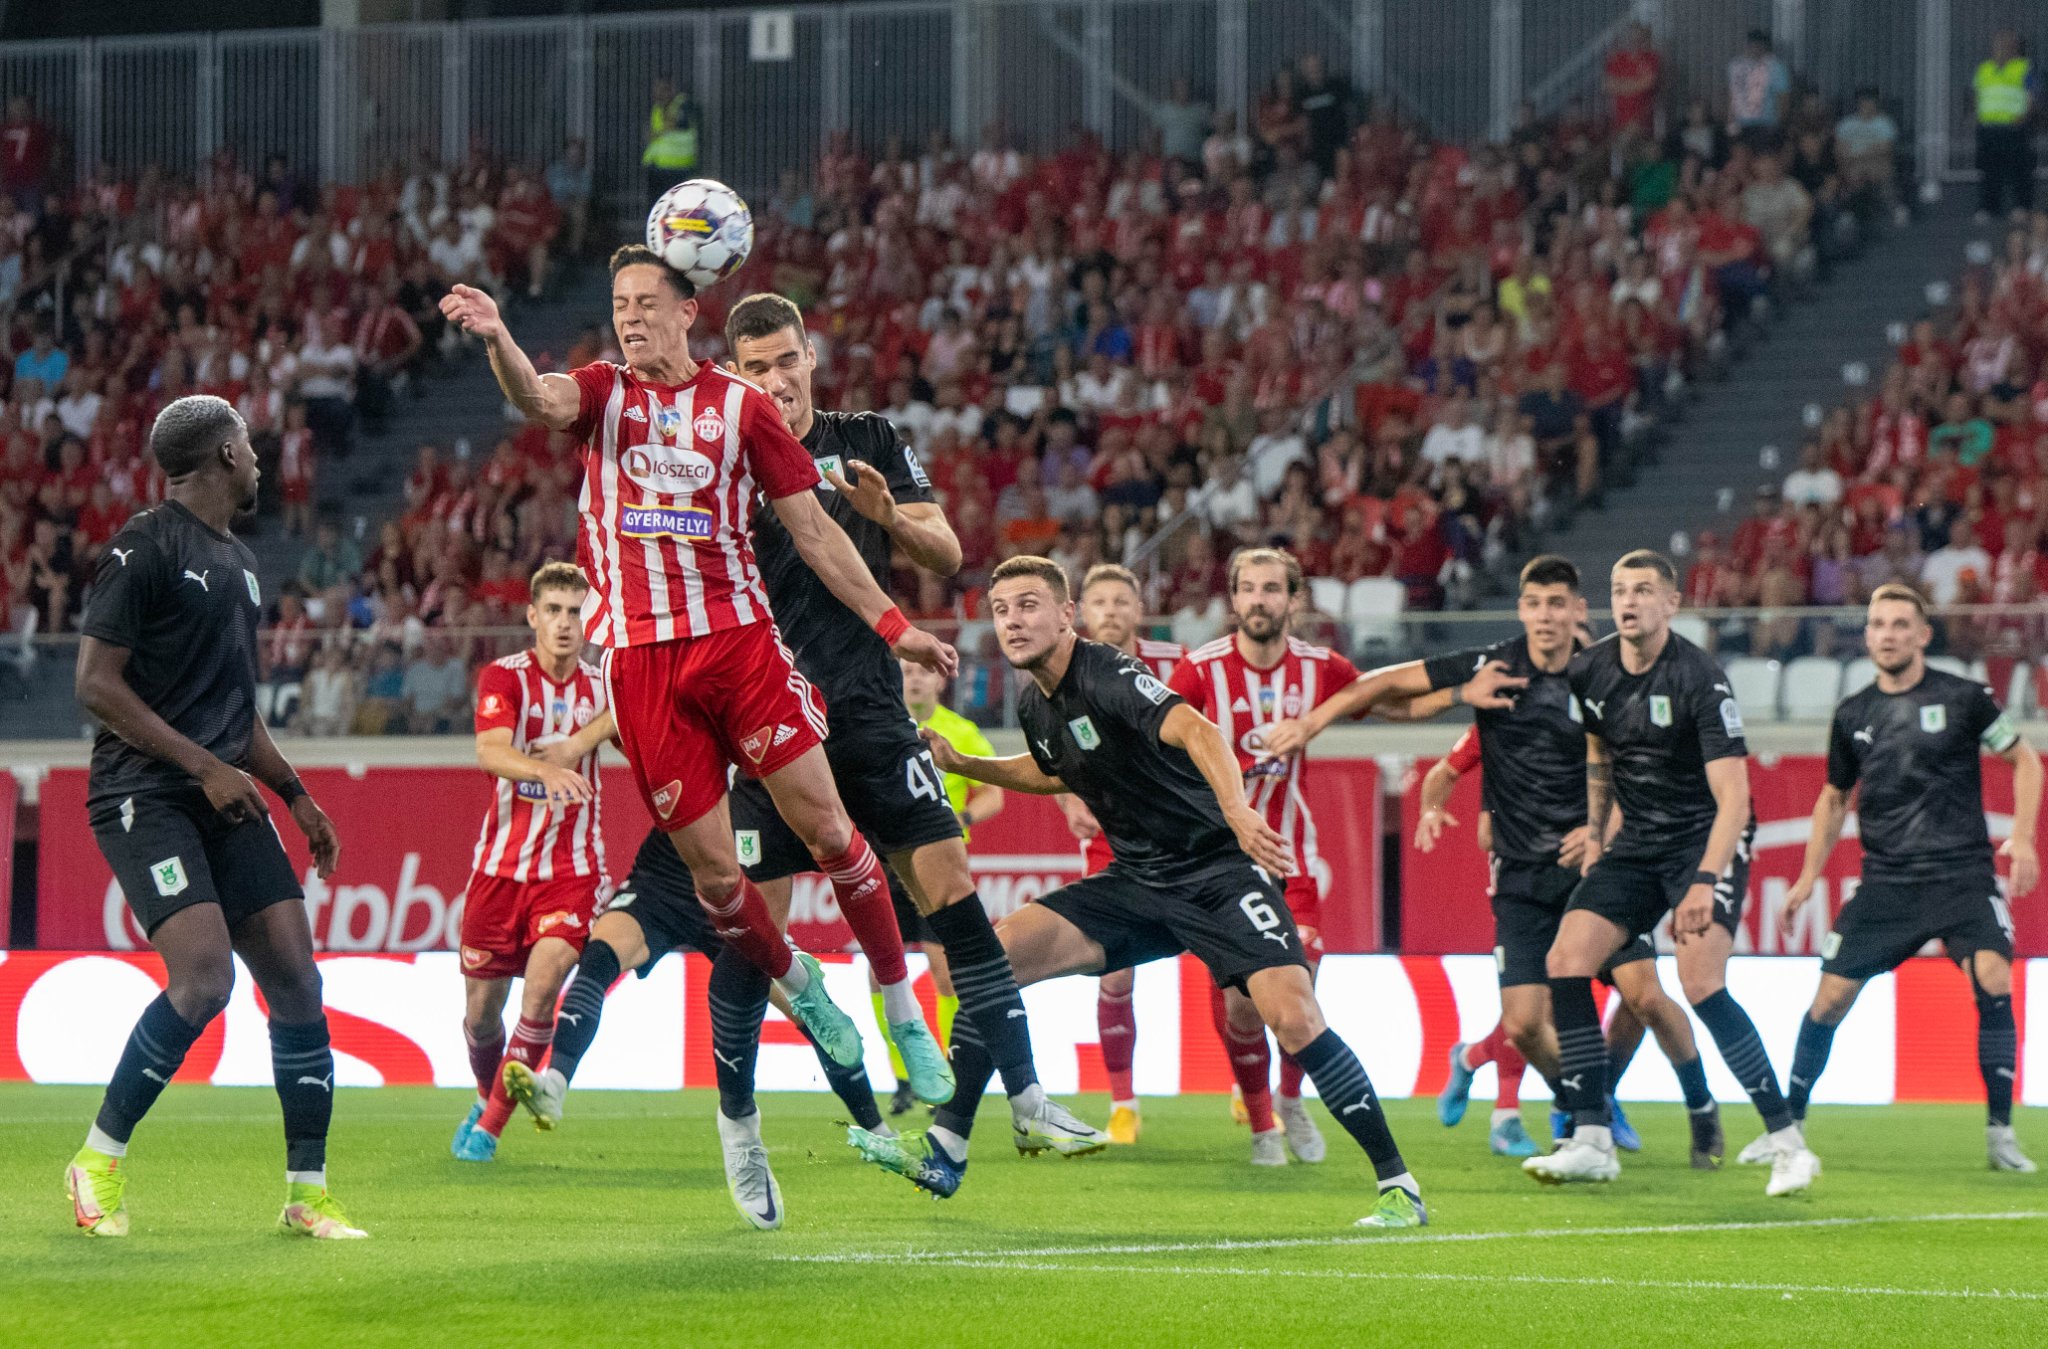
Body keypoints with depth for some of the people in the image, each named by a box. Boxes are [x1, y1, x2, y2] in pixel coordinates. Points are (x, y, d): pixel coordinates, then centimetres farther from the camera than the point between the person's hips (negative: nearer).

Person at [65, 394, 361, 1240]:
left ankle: (307, 1192, 4)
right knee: (205, 973, -21)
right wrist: (203, 766, -16)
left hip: (224, 796, 8)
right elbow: (96, 684, -13)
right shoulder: (145, 550, -8)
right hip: (144, 796, -8)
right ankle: (99, 1162, -6)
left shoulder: (238, 563, 20)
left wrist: (294, 793, 21)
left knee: (295, 973, -2)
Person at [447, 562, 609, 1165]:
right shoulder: (503, 678, -7)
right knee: (482, 1010, 6)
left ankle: (489, 1126, -8)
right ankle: (486, 1099, 36)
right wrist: (548, 771, -44)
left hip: (572, 866, 1)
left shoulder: (602, 687, 3)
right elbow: (489, 752, -25)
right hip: (501, 861, 0)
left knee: (541, 989, -19)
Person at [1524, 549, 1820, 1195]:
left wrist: (1705, 884, -35)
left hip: (1706, 841, -7)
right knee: (1566, 960, -8)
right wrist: (1595, 834, 19)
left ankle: (1788, 1142, -14)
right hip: (1636, 844, 7)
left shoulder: (1700, 680, -21)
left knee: (1700, 983, -23)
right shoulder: (1590, 671, -1)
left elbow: (1733, 796, -26)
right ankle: (1591, 1142, -3)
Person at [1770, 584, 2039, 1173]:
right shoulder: (1853, 715, 8)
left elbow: (2024, 759, 7)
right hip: (1885, 882, 3)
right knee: (1830, 996, -4)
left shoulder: (1963, 698, -2)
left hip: (1962, 872, -3)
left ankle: (2000, 1132, -12)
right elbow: (1835, 797, 22)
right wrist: (1808, 877, 16)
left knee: (1993, 980, -23)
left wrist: (2022, 837, -5)